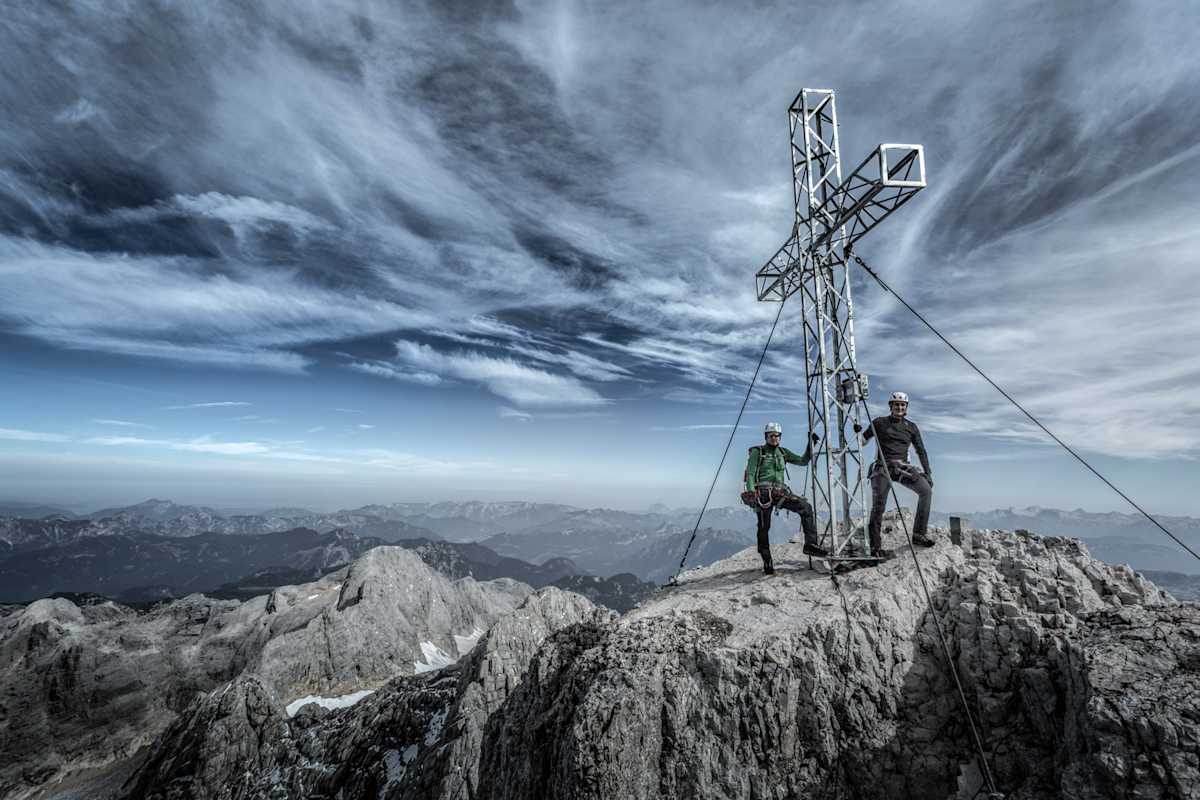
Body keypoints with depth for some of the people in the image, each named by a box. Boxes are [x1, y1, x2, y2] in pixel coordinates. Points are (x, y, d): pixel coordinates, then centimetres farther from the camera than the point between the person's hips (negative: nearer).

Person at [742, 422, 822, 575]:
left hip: (780, 491, 5)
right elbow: (750, 474, -5)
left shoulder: (783, 452, 15)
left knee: (806, 507, -16)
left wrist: (811, 444, 5)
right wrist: (751, 494, -16)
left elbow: (803, 461, 14)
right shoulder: (757, 452, 0)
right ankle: (767, 562, 10)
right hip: (763, 492, -4)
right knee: (764, 527, -2)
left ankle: (810, 544, -13)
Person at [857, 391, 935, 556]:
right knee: (879, 505, -12)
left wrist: (928, 473, 10)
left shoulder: (911, 427, 14)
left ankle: (919, 534, -7)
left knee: (926, 490, -18)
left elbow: (921, 451, 16)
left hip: (903, 467, 3)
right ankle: (875, 545, -9)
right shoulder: (880, 423, 7)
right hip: (883, 466, -3)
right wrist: (858, 433, -14)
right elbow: (862, 442, 7)